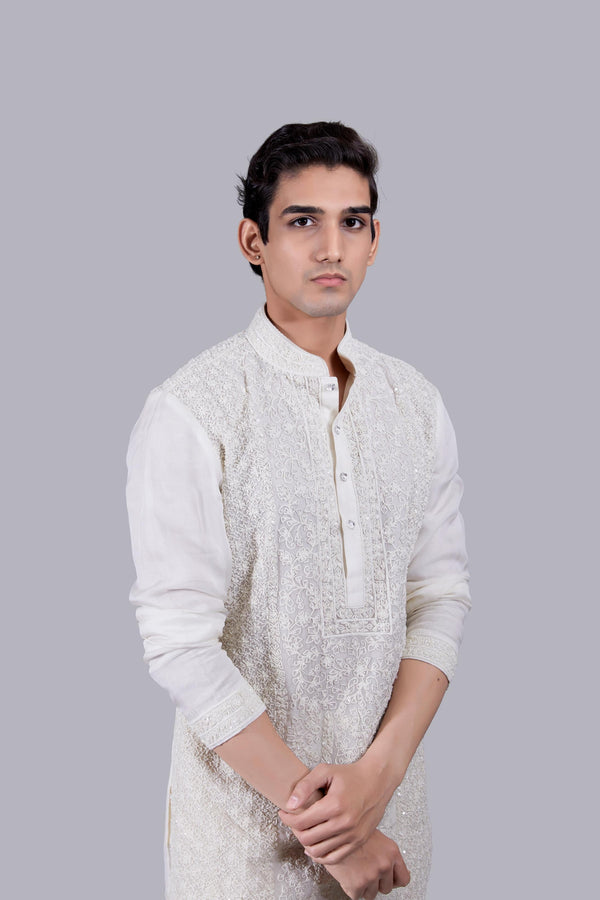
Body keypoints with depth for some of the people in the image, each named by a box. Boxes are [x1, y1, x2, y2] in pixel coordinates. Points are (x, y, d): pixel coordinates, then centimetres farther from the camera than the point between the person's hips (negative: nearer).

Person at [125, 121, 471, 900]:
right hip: (247, 807, -4)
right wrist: (314, 819, -16)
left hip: (389, 793, 4)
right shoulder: (189, 414, -16)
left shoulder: (416, 405, 0)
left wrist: (380, 770, -14)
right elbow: (180, 645, -19)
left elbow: (441, 598, -2)